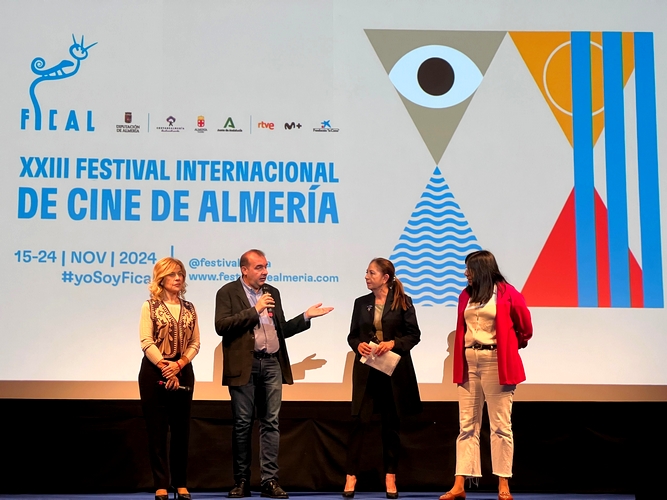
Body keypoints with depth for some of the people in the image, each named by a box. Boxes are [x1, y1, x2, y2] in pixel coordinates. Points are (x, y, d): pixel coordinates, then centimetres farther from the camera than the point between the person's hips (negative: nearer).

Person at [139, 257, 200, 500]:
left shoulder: (189, 309, 11)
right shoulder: (150, 306, 0)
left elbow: (195, 343, 6)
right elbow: (146, 342, -8)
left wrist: (178, 365, -10)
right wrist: (164, 368, -16)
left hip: (183, 372, 3)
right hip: (154, 373, -3)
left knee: (181, 430, 5)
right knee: (157, 430, -1)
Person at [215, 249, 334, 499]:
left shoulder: (272, 292, 16)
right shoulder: (228, 292, -1)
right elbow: (221, 326, -15)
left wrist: (306, 316, 7)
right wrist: (254, 310, -16)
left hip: (272, 364, 4)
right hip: (244, 365, -4)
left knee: (270, 423, 2)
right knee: (242, 424, 3)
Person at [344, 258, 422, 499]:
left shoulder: (403, 302, -1)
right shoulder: (361, 303, 7)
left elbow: (414, 334, -2)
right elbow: (352, 335, 11)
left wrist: (393, 343, -17)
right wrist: (358, 344, -10)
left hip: (394, 369, -2)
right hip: (366, 369, 2)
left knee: (391, 423, 6)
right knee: (359, 421, -4)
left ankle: (390, 477, 15)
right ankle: (351, 475, 1)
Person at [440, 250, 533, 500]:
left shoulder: (506, 293, -3)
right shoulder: (466, 296, 11)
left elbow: (525, 328, 7)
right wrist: (459, 363, 13)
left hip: (496, 363, -5)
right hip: (469, 363, 5)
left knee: (500, 425, 0)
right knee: (467, 425, 4)